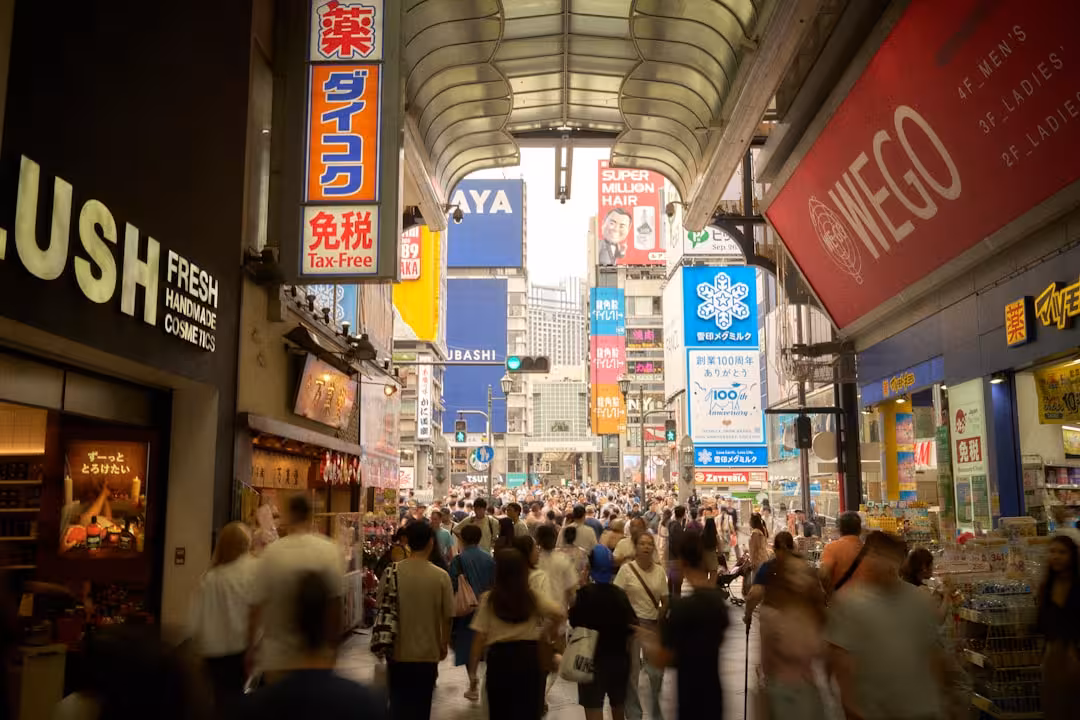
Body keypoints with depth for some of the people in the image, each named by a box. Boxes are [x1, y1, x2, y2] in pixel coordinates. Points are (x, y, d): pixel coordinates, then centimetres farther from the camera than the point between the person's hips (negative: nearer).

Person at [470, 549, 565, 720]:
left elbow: (480, 636, -8)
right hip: (528, 656, 1)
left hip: (499, 657, -1)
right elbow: (560, 614, -2)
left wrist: (473, 666, 1)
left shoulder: (488, 599, -7)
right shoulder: (533, 598, -1)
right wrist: (544, 631, 13)